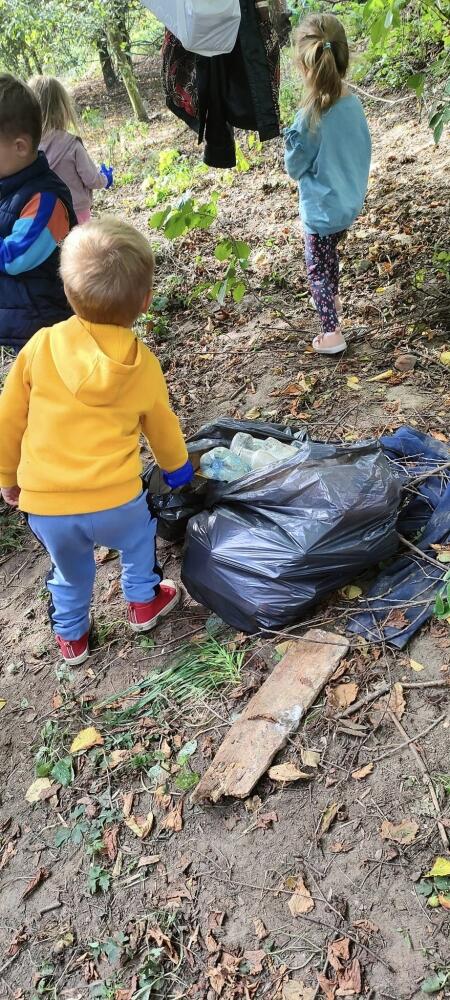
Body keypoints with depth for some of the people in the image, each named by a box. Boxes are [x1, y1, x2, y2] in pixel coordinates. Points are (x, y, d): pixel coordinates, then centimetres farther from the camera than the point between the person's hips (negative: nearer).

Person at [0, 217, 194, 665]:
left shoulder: (41, 346, -8)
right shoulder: (142, 365, -4)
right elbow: (162, 428, 14)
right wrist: (178, 468, 34)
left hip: (45, 507, 1)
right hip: (114, 501, -1)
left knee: (70, 570, 28)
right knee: (139, 537, 32)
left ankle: (71, 637, 46)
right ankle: (143, 602, 46)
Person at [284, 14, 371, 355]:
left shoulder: (310, 118, -27)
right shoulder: (354, 103, -8)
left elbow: (295, 167, -15)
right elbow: (364, 151, 5)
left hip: (322, 208, -7)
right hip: (350, 201, 7)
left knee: (317, 268, 9)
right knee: (331, 252, 30)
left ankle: (332, 333, 11)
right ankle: (333, 297, 52)